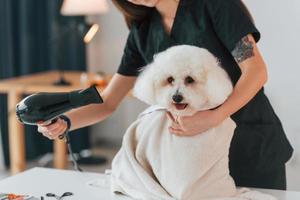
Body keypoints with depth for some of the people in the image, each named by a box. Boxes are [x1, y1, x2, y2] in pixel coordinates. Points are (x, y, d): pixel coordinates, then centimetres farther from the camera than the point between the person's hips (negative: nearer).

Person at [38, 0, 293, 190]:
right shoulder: (142, 33, 3)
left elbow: (256, 71, -18)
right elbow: (107, 103, 2)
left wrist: (213, 117, -32)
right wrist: (63, 122, -17)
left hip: (252, 148, -4)